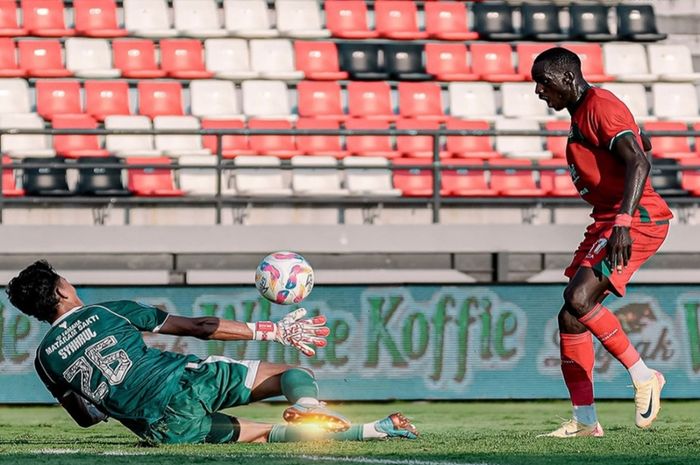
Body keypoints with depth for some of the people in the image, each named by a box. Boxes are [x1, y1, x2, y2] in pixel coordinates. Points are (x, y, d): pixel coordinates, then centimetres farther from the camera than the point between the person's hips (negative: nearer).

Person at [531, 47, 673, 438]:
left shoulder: (600, 106, -13)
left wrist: (623, 222, -34)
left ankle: (643, 376, -9)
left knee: (578, 299, -23)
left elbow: (639, 162, -24)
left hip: (636, 220, -11)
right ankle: (585, 420, 7)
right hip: (608, 221, 11)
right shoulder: (582, 113, 19)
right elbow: (638, 142, 32)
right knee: (571, 316, 4)